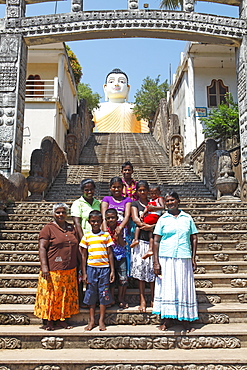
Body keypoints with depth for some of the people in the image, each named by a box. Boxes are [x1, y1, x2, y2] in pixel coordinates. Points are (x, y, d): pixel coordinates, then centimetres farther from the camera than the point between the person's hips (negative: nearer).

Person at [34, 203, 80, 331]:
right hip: (53, 270, -5)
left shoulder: (71, 228, 13)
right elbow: (42, 248, -10)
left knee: (66, 295, 10)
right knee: (51, 294, 1)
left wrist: (78, 264, 16)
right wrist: (44, 266, -18)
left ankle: (62, 319, 23)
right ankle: (49, 320, 17)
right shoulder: (48, 228, -4)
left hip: (70, 270, 6)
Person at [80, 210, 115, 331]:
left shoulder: (106, 235, 4)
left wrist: (112, 270, 1)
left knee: (104, 294, 3)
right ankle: (92, 320, 18)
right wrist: (84, 273, 2)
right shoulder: (86, 236, 5)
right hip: (91, 268, 0)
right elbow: (84, 255, 6)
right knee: (91, 294, 6)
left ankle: (101, 321, 14)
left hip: (104, 268, 0)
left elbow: (110, 254, 6)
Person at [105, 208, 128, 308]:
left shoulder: (121, 228, -4)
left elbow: (123, 244, -7)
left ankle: (121, 299, 18)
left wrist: (119, 235, -20)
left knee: (123, 279, -1)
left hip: (120, 256, 0)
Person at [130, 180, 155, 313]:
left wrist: (151, 227, -13)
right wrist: (149, 226, -15)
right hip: (140, 240, -2)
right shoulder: (135, 204, 8)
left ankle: (153, 299, 12)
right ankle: (142, 300, 4)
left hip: (153, 240, 2)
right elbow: (135, 219, -7)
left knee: (153, 269, 2)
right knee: (141, 269, -3)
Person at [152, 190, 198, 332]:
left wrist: (193, 259, 4)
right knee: (167, 287, 3)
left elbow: (194, 238, 10)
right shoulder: (163, 219, 4)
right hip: (166, 258, -1)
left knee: (184, 287, 6)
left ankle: (186, 319, 18)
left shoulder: (187, 218, 8)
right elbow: (156, 241, 1)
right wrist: (156, 262, -6)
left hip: (184, 258, 1)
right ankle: (168, 318, 17)